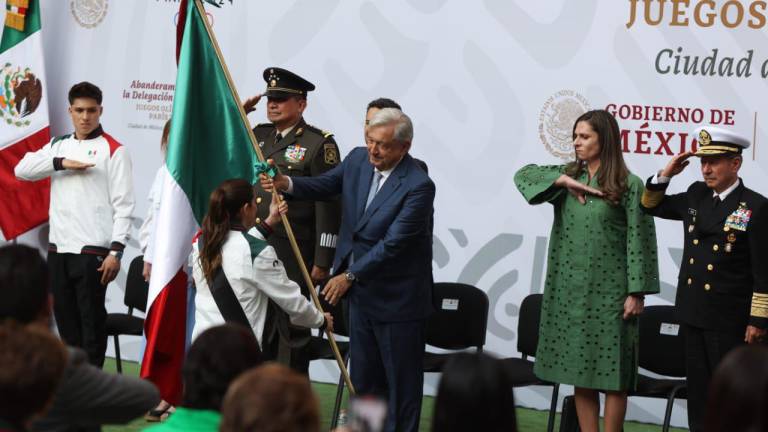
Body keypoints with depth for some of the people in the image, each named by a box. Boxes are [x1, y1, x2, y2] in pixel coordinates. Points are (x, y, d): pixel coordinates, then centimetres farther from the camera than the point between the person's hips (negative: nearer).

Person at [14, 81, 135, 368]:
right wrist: (61, 163, -11)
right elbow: (22, 169, 1)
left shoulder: (113, 150, -3)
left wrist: (116, 251, -15)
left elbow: (123, 205, -7)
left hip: (92, 251, -5)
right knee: (65, 320, 11)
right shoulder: (58, 146, 14)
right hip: (58, 248, 5)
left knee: (92, 321, -2)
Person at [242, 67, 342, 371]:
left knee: (290, 333, 1)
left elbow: (328, 205, -9)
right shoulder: (258, 135, 13)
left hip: (292, 257, -6)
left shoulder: (320, 144, -5)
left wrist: (322, 262, -13)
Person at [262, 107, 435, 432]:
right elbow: (326, 186, 11)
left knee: (402, 380, 5)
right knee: (363, 377, 17)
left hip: (397, 298, -7)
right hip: (361, 292, 7)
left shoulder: (418, 186, -23)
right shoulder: (358, 159, -2)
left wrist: (349, 276, -19)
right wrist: (287, 184, -9)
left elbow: (393, 243, -24)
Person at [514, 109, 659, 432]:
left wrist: (636, 292, -13)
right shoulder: (567, 175, 9)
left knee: (611, 370, -1)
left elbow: (639, 238, -8)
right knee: (579, 369, 8)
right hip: (569, 289, 5)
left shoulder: (628, 185, -6)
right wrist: (564, 181, -14)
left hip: (609, 292, -5)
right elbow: (523, 175, 0)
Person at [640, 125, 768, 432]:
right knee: (698, 389, 12)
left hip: (729, 319, -6)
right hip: (693, 314, 6)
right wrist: (666, 174, 3)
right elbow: (652, 205, 21)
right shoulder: (696, 195, 7)